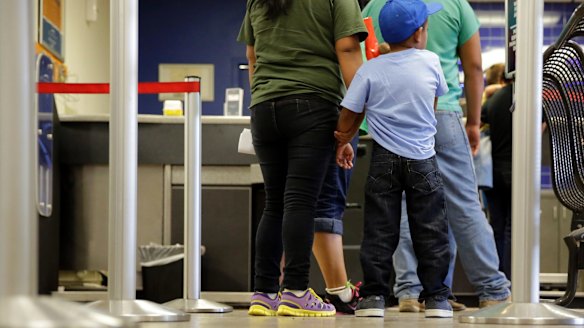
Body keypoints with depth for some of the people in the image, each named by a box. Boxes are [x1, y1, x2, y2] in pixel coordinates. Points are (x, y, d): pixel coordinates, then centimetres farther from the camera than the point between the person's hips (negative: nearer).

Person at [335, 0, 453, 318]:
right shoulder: (431, 62, -2)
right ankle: (436, 297, 6)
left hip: (384, 160, 0)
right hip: (423, 159, 0)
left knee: (380, 229, 4)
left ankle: (374, 295, 1)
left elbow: (349, 115, -2)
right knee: (430, 230, 6)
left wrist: (343, 143, 15)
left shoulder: (370, 70, -4)